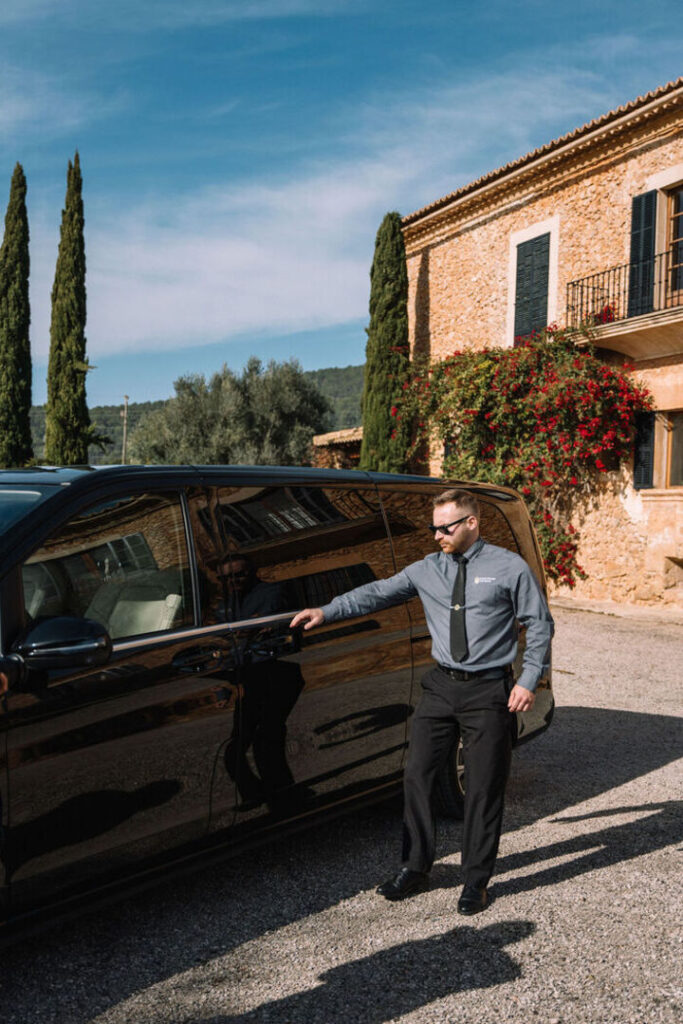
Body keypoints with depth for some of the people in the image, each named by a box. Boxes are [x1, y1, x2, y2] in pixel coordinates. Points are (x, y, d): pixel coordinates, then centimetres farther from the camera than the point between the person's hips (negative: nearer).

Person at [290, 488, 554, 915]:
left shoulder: (510, 568, -4)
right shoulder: (427, 569, 6)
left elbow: (540, 625, -1)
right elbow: (379, 592, 7)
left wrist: (529, 681, -8)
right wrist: (327, 611, -2)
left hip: (489, 692, -4)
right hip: (441, 687, 4)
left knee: (484, 788, 5)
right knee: (418, 776, 6)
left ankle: (476, 881, 22)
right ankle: (416, 868, 24)